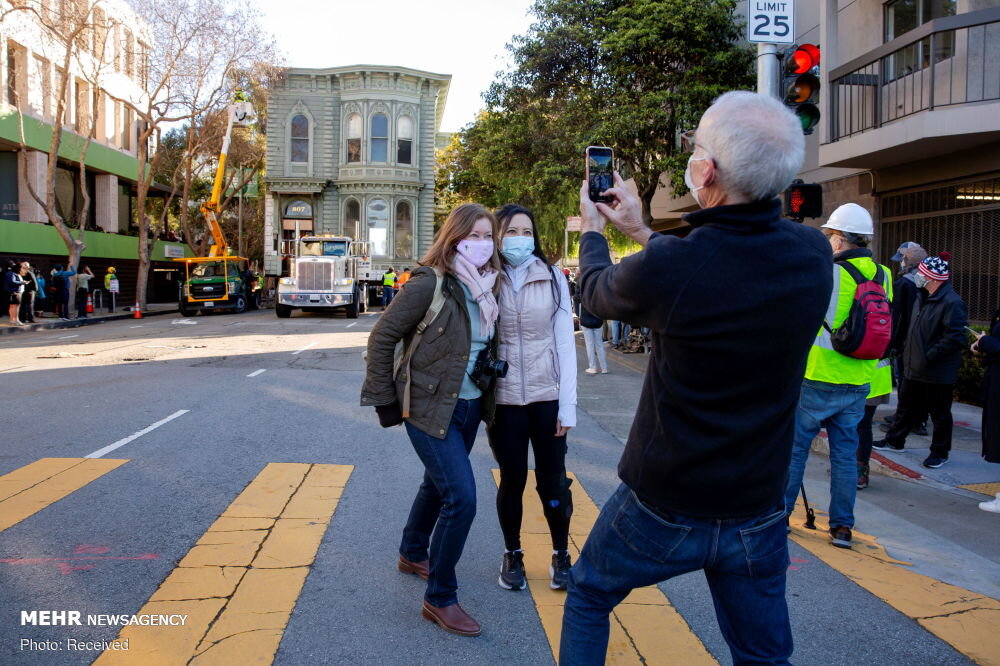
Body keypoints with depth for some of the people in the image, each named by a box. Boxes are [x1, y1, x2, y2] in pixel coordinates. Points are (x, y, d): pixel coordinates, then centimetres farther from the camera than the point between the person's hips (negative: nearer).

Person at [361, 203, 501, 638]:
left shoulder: (485, 287, 4)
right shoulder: (430, 283, -16)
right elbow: (382, 336, -12)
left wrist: (487, 396, 7)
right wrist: (384, 400, -11)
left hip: (469, 406, 7)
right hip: (429, 407, -7)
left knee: (438, 484, 22)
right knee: (461, 498, -13)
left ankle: (412, 554, 47)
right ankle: (440, 599, 3)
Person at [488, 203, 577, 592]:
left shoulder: (552, 278, -1)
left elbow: (565, 342, -1)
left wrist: (567, 405, -4)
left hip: (547, 396, 0)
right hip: (504, 398, 0)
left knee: (552, 481, 8)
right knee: (512, 480, 9)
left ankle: (561, 555, 28)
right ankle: (512, 555, 29)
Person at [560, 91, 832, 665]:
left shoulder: (664, 269, -26)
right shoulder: (813, 255, -10)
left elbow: (597, 291, -1)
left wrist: (592, 230, 19)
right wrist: (642, 232, 21)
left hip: (661, 508, -4)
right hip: (759, 511, 4)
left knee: (587, 597, 24)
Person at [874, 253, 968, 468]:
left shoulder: (952, 303, -20)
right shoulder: (924, 298, 10)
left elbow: (956, 338, -25)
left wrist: (930, 356, -22)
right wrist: (908, 353, 13)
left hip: (938, 373, -9)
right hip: (915, 368, 9)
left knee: (940, 414, 6)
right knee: (907, 406, 20)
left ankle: (940, 452, 19)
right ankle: (895, 440, 33)